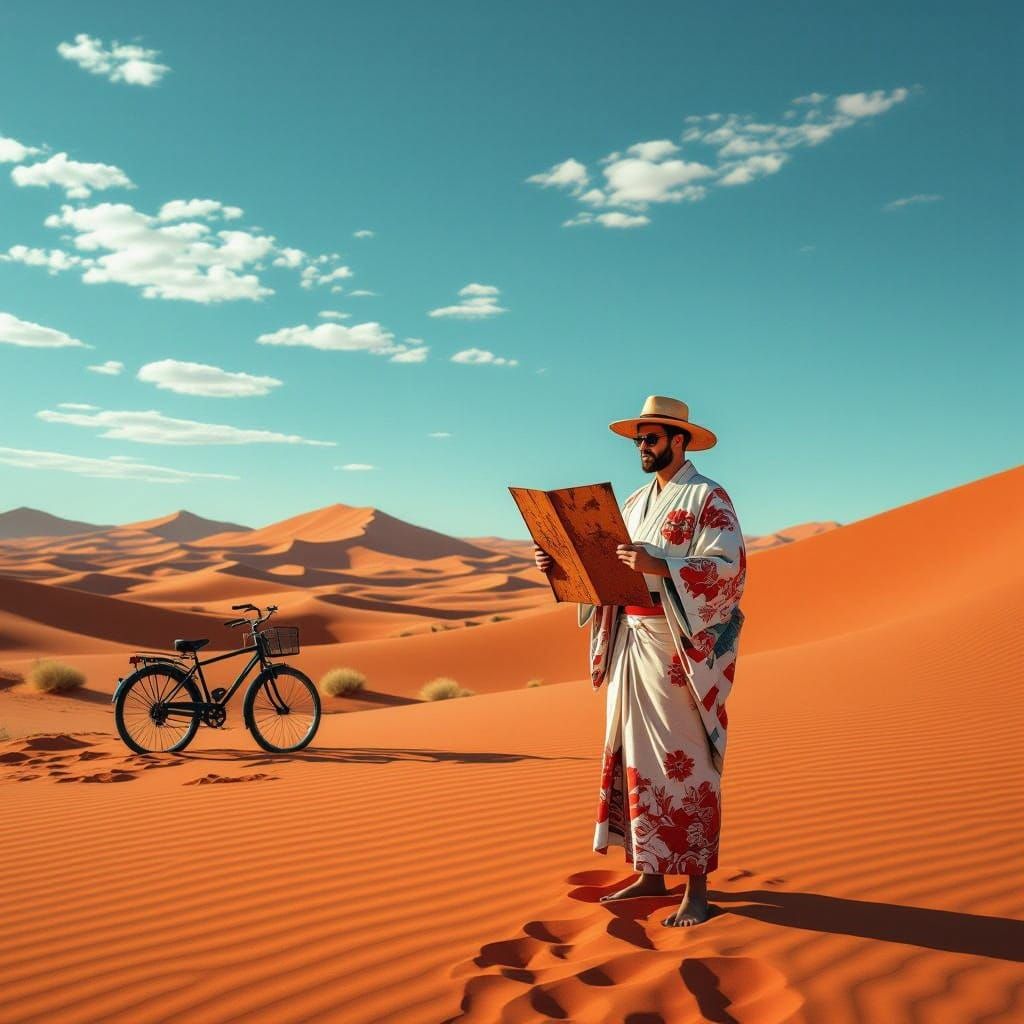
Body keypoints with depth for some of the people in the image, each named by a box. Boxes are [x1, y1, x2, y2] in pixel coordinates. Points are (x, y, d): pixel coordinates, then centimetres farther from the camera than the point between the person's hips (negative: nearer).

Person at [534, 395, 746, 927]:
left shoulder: (708, 497, -5)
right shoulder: (636, 502, 17)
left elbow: (727, 567, -17)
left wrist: (658, 566, -28)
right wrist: (561, 563, 1)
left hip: (681, 647, -7)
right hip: (633, 644, 7)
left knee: (684, 760, -5)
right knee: (637, 756, 10)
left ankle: (697, 887, 4)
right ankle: (651, 873, 20)